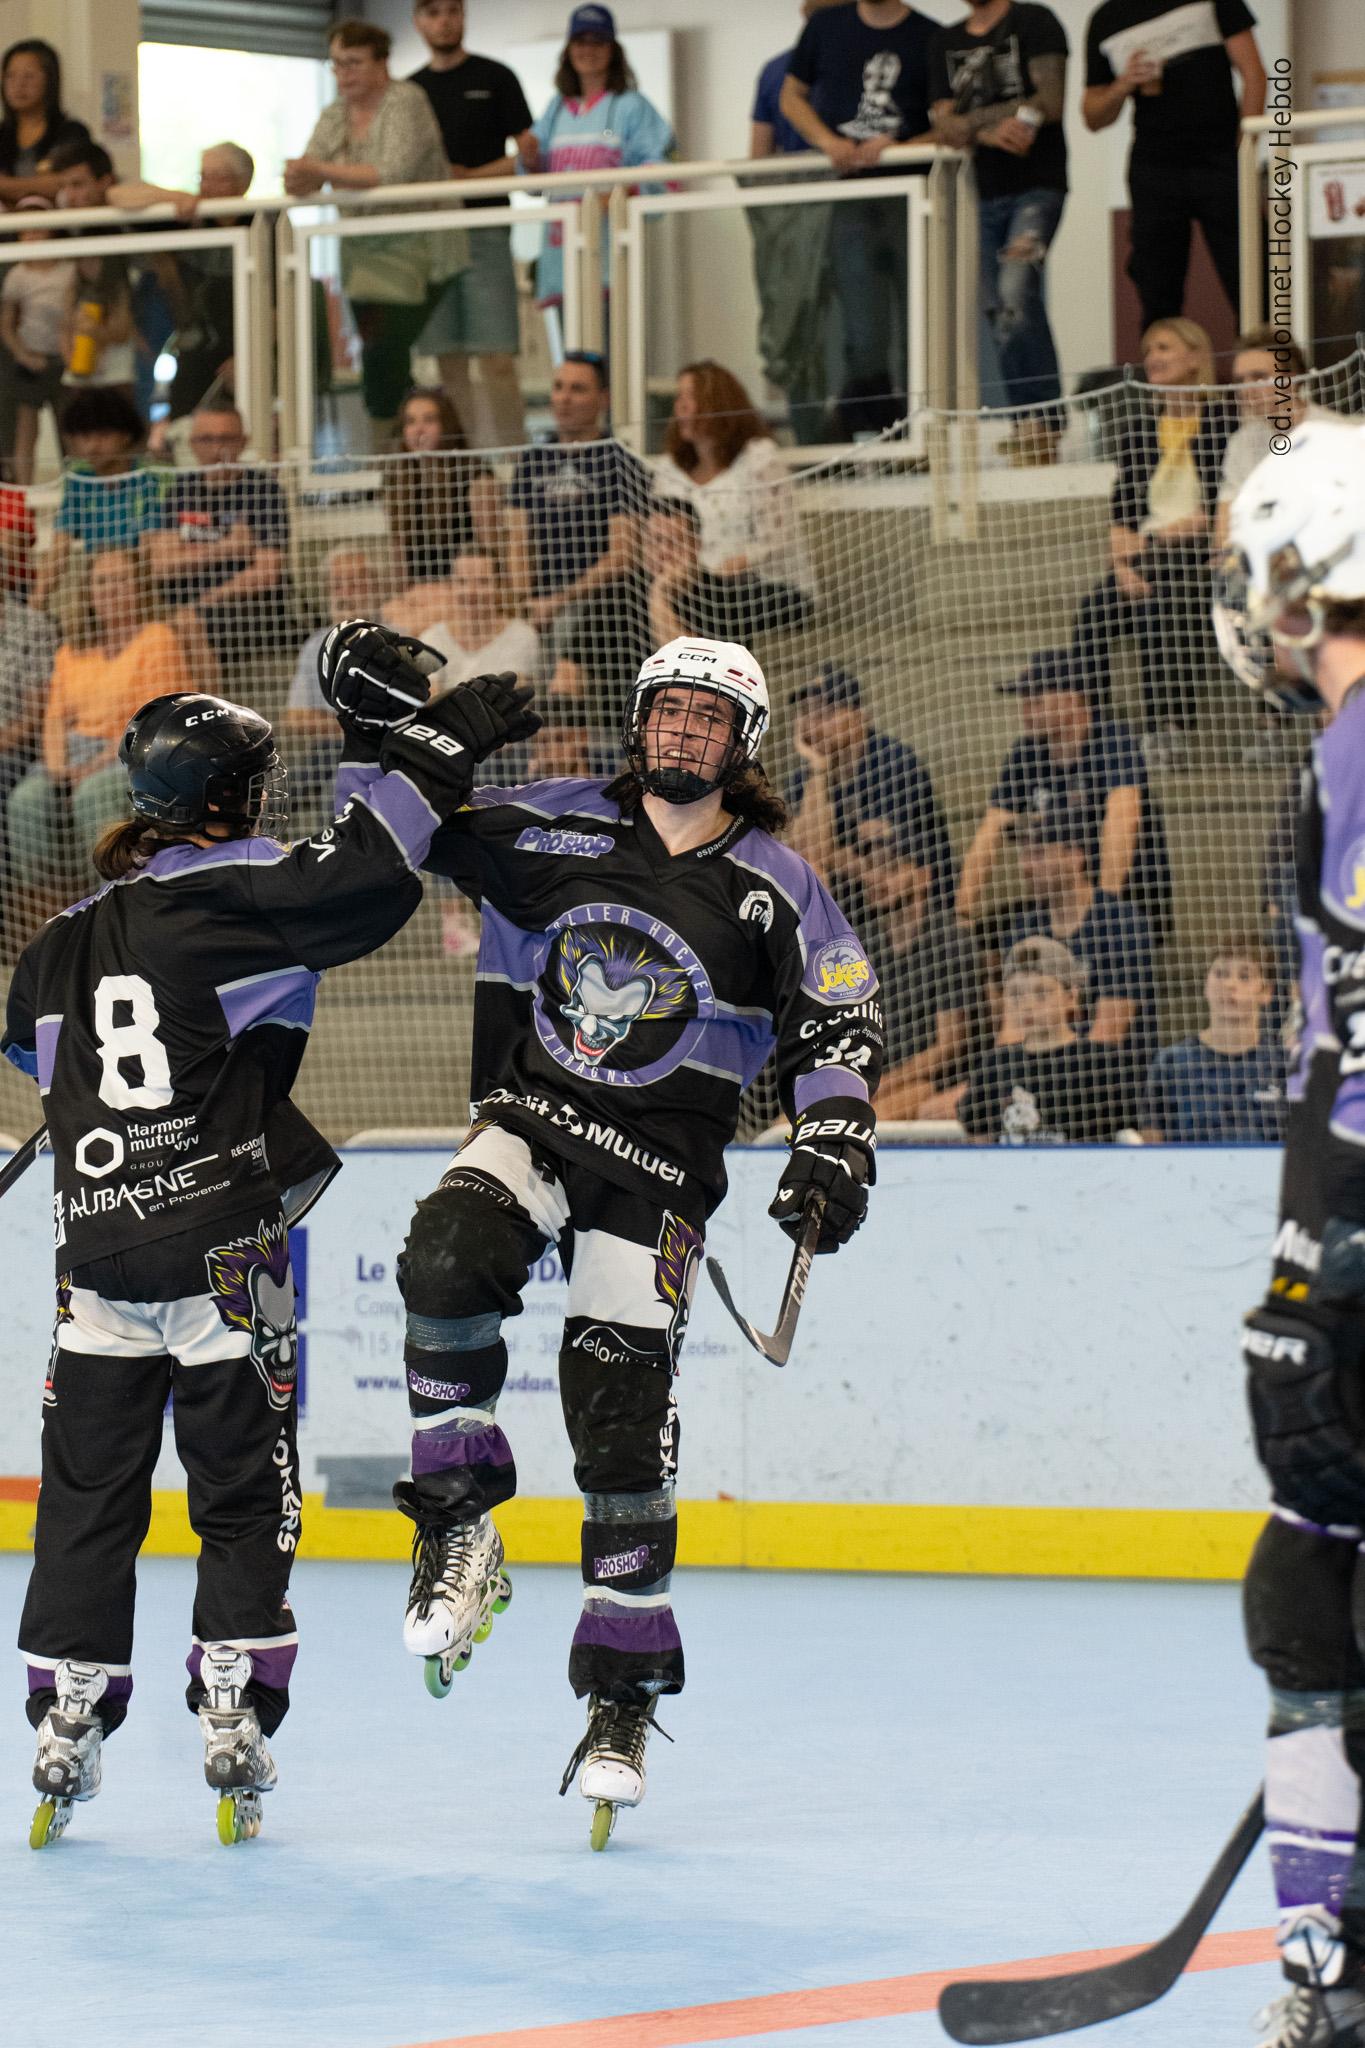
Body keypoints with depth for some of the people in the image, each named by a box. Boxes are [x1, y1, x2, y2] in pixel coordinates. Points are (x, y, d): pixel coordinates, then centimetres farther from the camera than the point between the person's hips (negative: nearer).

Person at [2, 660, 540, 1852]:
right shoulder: (234, 898, -8)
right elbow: (360, 877, -18)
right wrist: (435, 751, -9)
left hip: (100, 1255, 5)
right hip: (226, 1250, -5)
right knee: (247, 1494, 4)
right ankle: (234, 1720, 1)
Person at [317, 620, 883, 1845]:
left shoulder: (775, 890, -1)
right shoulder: (552, 830, 2)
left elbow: (841, 1021, 2)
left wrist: (835, 1143, -13)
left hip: (656, 1173, -1)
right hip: (528, 1125, 1)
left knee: (622, 1422, -4)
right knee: (447, 1261, -32)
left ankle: (623, 1700, 9)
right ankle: (457, 1530, -17)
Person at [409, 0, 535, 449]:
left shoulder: (494, 79, 5)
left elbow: (530, 156, 0)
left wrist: (469, 176, -11)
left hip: (483, 231, -4)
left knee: (496, 361, -11)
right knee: (450, 366, 2)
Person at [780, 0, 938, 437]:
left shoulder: (931, 39, 5)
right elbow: (792, 96, 18)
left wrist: (896, 147, -12)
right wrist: (828, 142, 0)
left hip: (911, 196, 0)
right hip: (847, 198, 1)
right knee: (864, 337, -7)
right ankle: (871, 435, -5)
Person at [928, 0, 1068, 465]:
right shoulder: (946, 43, 17)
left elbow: (1049, 104, -9)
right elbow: (944, 126, 7)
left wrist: (968, 122, -9)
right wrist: (993, 132, -14)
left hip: (1037, 186, -6)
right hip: (984, 195, 6)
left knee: (1016, 292, -23)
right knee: (997, 310, 2)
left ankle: (1043, 421, -20)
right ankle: (1027, 429, 5)